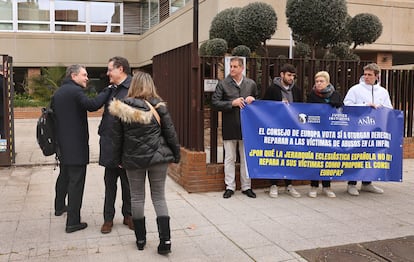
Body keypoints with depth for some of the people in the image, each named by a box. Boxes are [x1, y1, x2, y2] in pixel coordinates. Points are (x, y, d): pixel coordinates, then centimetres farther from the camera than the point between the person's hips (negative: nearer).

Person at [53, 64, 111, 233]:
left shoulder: (58, 93, 14)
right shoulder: (75, 91, -15)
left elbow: (52, 114, 19)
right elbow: (92, 105, -32)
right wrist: (108, 91, -24)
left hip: (63, 145, 9)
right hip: (76, 146, -9)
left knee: (64, 176, 26)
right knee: (76, 181, -5)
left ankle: (59, 207, 44)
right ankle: (73, 222, -2)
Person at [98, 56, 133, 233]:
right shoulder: (111, 90, 13)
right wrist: (102, 132, 11)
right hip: (109, 146, 6)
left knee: (128, 183, 9)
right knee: (109, 183, 12)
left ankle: (128, 215, 25)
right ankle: (108, 218, 23)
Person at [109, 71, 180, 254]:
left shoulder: (121, 108, -3)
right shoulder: (157, 106, -5)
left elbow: (117, 137, 3)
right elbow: (170, 133, -2)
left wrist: (118, 159, 13)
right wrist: (176, 154, 8)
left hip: (133, 159, 0)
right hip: (158, 157, 0)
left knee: (137, 197, 13)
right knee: (159, 197, 8)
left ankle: (140, 239, 21)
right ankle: (165, 239, 1)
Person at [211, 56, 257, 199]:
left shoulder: (251, 84, 5)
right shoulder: (223, 84, -1)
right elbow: (215, 103, -7)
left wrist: (253, 100, -6)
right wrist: (232, 103, -16)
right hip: (229, 127, -2)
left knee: (246, 159, 10)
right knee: (229, 158, 6)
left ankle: (246, 186, 21)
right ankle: (229, 186, 16)